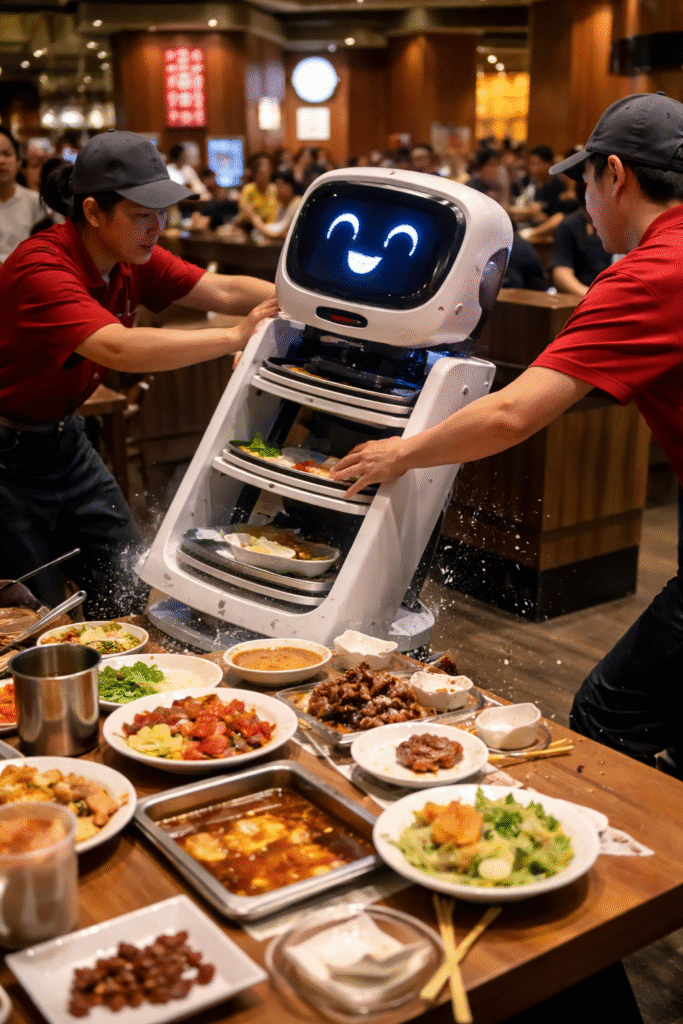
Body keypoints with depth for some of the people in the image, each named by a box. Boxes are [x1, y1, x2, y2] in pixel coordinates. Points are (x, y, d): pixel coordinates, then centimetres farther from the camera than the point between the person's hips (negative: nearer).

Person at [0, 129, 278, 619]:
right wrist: (235, 337, -43)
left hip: (63, 436, 8)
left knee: (132, 588, 9)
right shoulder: (41, 269, -30)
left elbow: (221, 290, -10)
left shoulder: (133, 258, -4)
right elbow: (119, 348, -44)